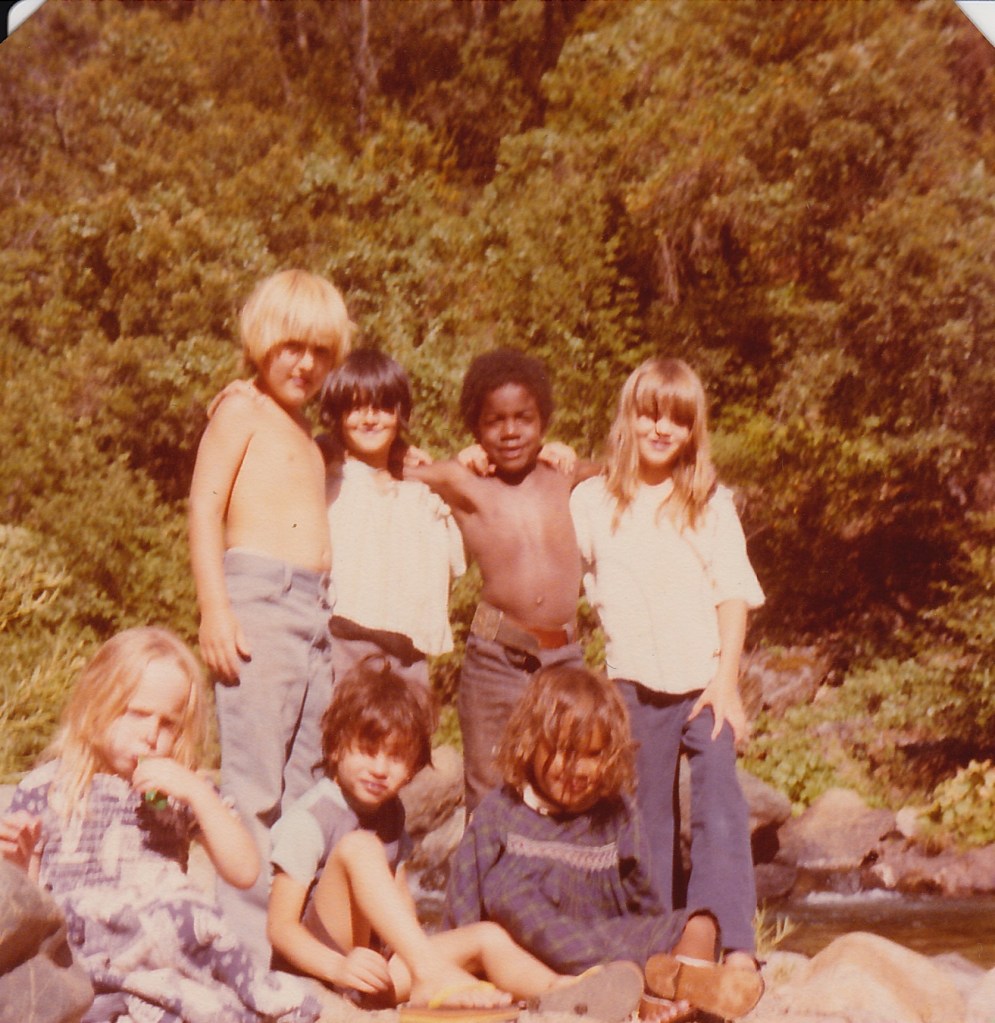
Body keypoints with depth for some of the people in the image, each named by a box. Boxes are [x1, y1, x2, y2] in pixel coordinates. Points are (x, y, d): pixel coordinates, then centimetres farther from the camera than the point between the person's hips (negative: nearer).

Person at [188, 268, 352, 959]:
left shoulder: (307, 434, 25)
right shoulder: (242, 412, 3)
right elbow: (204, 507, -7)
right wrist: (215, 608, -16)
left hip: (316, 611, 8)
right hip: (258, 598, -8)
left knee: (304, 785, 7)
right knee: (254, 784, -10)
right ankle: (248, 941, -8)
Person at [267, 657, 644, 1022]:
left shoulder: (390, 812, 14)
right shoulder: (309, 819, -10)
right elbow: (280, 926, -15)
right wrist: (339, 967, -31)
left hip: (381, 962, 7)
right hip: (321, 962, -7)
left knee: (487, 936, -10)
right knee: (358, 846, -27)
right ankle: (431, 975, -41)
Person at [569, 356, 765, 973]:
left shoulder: (711, 504, 7)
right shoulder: (593, 501, 8)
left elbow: (734, 596, 3)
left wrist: (727, 680, -8)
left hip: (706, 683, -1)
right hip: (635, 685, 2)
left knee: (720, 806, -15)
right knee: (648, 818, 7)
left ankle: (735, 946, -18)